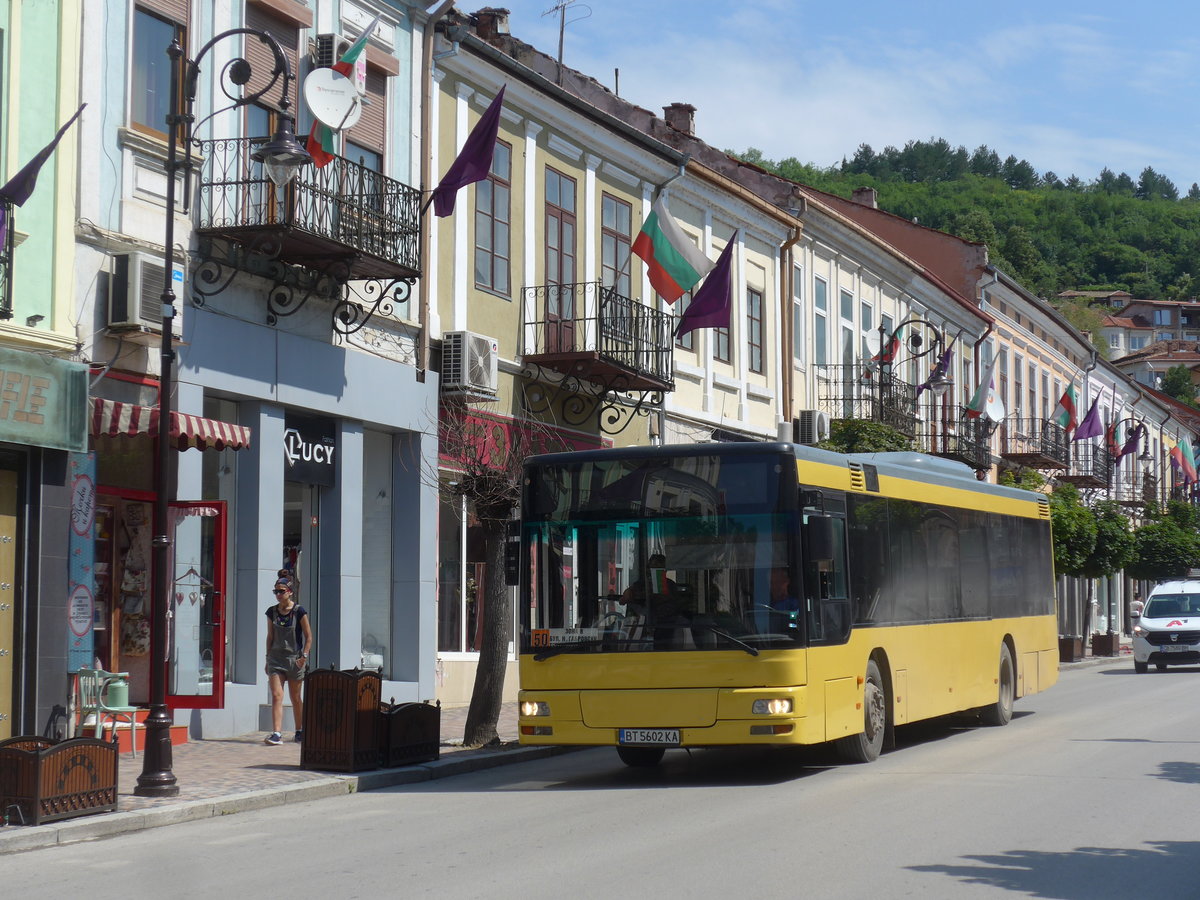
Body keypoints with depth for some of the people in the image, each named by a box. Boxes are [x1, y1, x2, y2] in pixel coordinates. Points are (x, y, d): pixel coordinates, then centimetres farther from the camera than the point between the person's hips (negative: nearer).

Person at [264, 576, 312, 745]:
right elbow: (270, 636, 13)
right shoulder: (272, 612, 6)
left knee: (296, 698, 9)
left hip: (294, 658, -3)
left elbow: (309, 637, -3)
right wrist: (267, 658, 11)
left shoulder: (299, 611, -6)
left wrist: (304, 656, -13)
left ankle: (300, 732, 24)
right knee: (276, 696, -11)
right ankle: (277, 733, -18)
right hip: (276, 659, 3)